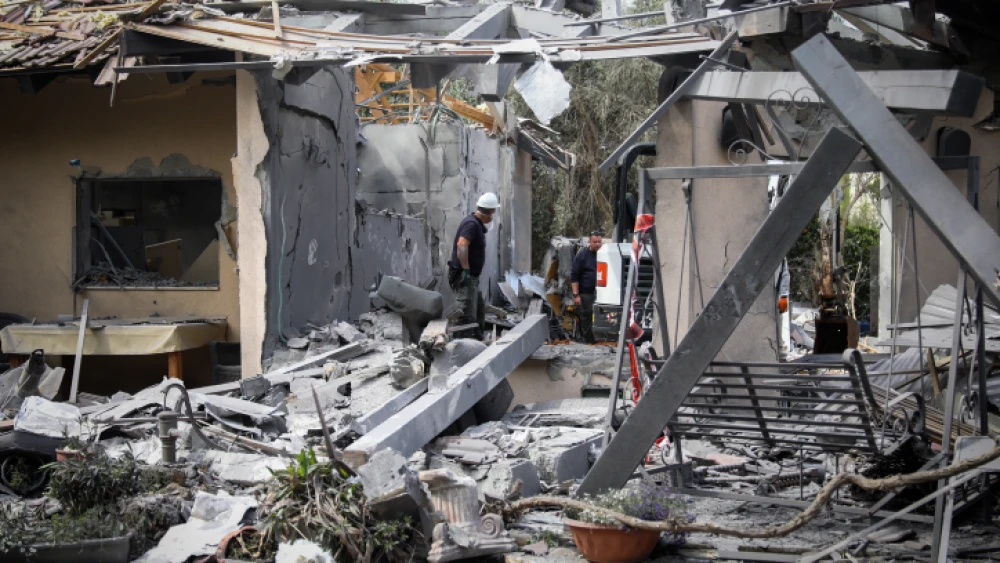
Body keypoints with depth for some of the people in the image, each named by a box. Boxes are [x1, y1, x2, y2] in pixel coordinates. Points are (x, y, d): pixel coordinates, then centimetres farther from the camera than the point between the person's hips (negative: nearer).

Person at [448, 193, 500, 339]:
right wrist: (466, 269, -30)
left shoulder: (476, 224, 15)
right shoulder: (472, 224, -18)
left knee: (480, 309, 20)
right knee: (468, 315, -10)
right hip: (465, 277, -11)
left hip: (471, 277, 11)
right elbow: (462, 245, -31)